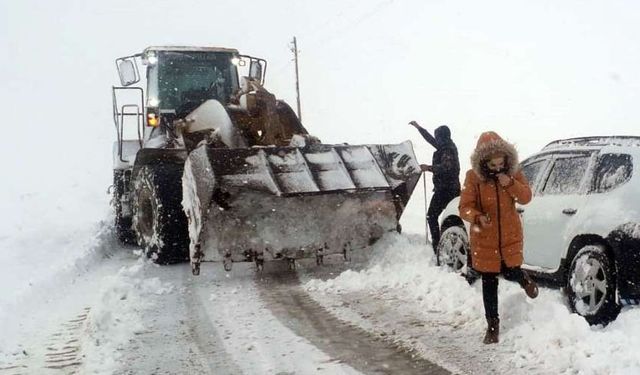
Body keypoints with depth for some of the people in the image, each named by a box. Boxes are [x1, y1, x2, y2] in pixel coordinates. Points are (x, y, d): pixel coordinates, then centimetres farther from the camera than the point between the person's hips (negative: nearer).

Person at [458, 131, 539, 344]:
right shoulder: (473, 177, -13)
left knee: (510, 273, 0)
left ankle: (524, 279, 40)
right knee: (489, 282, 4)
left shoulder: (513, 172, -5)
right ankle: (492, 325, 18)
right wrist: (478, 218, -36)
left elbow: (526, 197, -6)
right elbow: (465, 207, -15)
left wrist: (510, 184, -24)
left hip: (510, 235, 1)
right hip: (484, 239, -1)